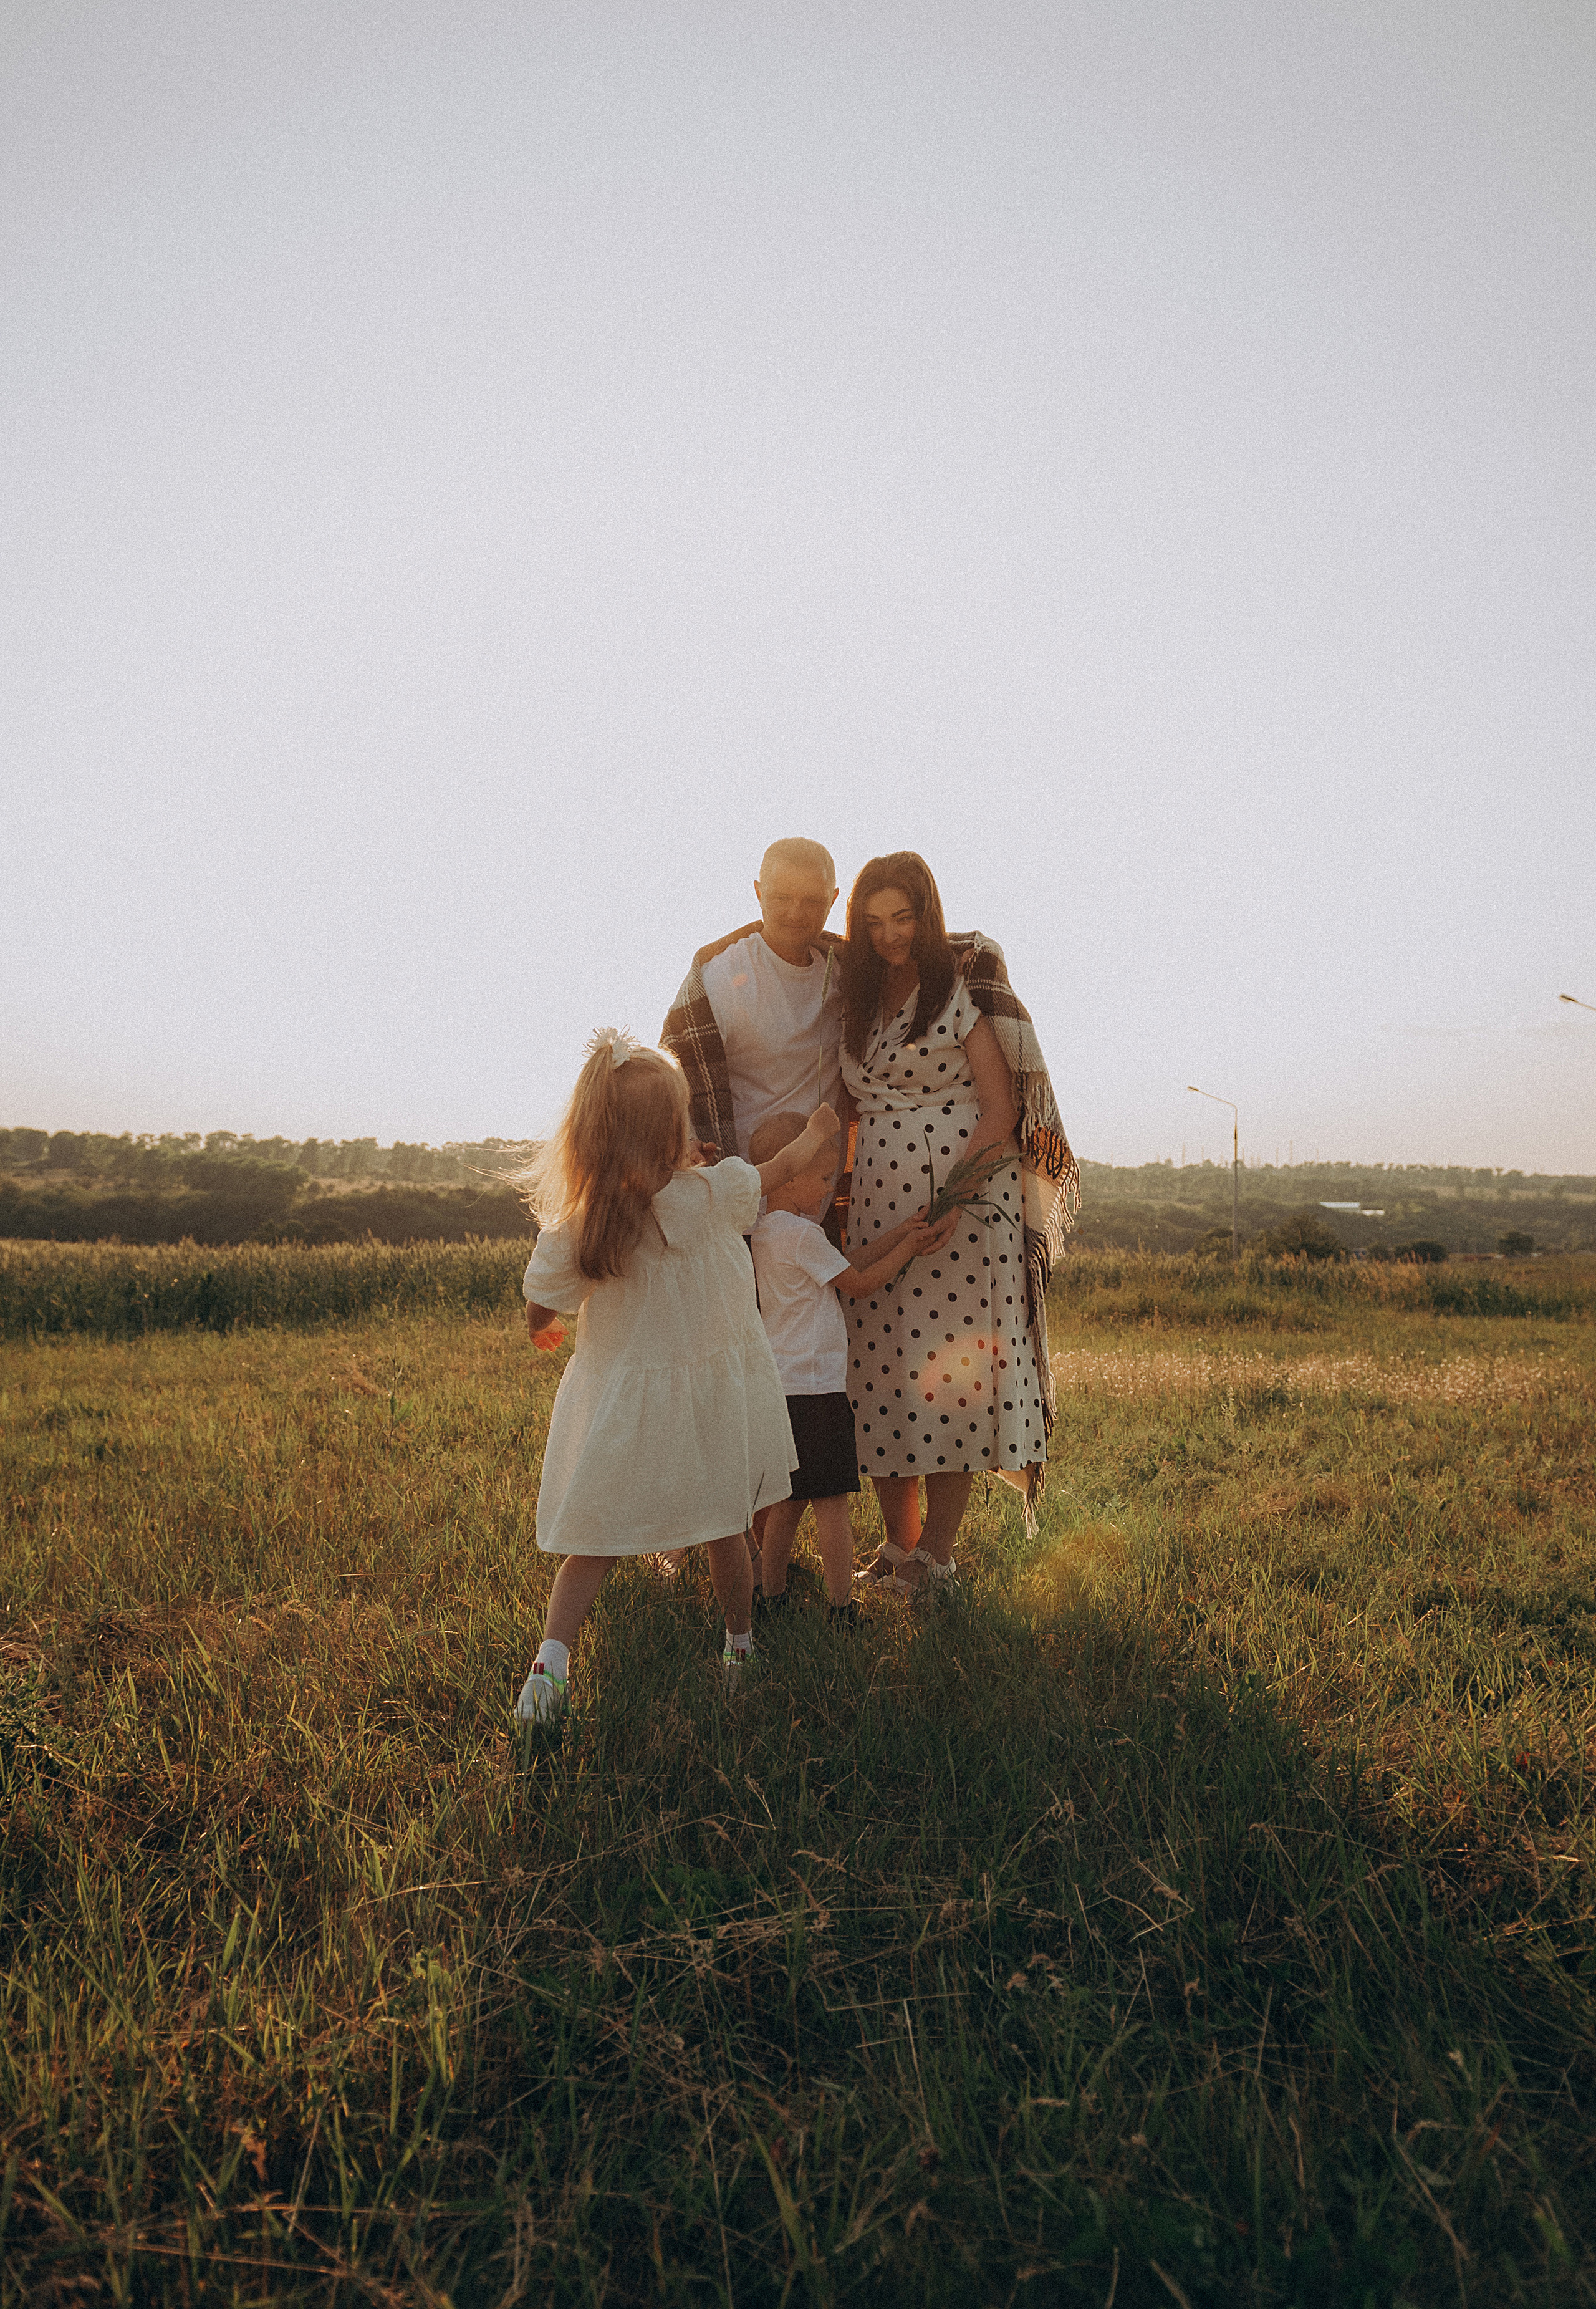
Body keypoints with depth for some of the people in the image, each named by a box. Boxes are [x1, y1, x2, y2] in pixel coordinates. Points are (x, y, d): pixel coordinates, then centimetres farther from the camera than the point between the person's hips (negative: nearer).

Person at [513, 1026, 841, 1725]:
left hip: (616, 1402, 0)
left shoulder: (568, 1234, -18)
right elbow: (788, 1163, -2)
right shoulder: (714, 1195, -21)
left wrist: (544, 1332, 22)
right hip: (712, 1394, 0)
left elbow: (538, 1318, -2)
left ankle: (550, 1657, 3)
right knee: (724, 1530, 20)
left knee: (594, 1543, 14)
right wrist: (817, 1130, 19)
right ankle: (741, 1648, 37)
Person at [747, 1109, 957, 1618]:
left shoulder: (765, 1230, 13)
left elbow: (843, 1268, 12)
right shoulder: (801, 1234, -16)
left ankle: (772, 1598, 25)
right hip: (814, 1389, -9)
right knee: (831, 1504, 0)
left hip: (780, 1386, 9)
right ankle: (841, 1609, 8)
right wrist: (907, 1249, 5)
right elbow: (859, 1284, -7)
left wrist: (900, 1234, 8)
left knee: (790, 1501, 17)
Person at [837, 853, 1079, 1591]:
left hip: (963, 1203, -5)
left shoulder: (966, 986, -3)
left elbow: (1002, 1111, -9)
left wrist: (943, 1205, -16)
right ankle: (899, 1545, 19)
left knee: (950, 1369, -3)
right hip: (878, 1210, 6)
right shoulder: (858, 998, 14)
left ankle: (937, 1558, 9)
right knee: (881, 1371, 5)